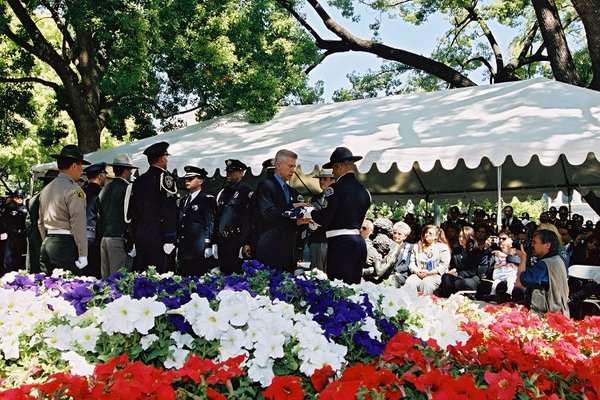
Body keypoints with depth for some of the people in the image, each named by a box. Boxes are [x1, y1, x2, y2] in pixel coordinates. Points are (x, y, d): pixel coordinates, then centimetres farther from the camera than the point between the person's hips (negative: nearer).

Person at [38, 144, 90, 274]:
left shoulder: (46, 189, 14)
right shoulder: (74, 190, -12)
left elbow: (41, 222, 20)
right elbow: (78, 225, -15)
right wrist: (83, 255, -13)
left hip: (47, 245, 8)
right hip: (66, 245, -8)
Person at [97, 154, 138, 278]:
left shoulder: (105, 189, 14)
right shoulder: (127, 187, -8)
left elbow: (99, 215, 17)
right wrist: (130, 240, -10)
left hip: (104, 239, 8)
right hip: (119, 239, -8)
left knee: (105, 277, 12)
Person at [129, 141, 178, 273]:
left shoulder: (138, 181, 12)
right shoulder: (165, 178, -8)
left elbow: (132, 212, 15)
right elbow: (169, 211, -15)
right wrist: (170, 240, -15)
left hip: (139, 236, 7)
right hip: (158, 237, -7)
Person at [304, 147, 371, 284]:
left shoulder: (336, 188, -11)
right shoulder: (364, 190, 12)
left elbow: (324, 219, -15)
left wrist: (310, 212, 4)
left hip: (341, 243, -8)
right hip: (359, 243, 8)